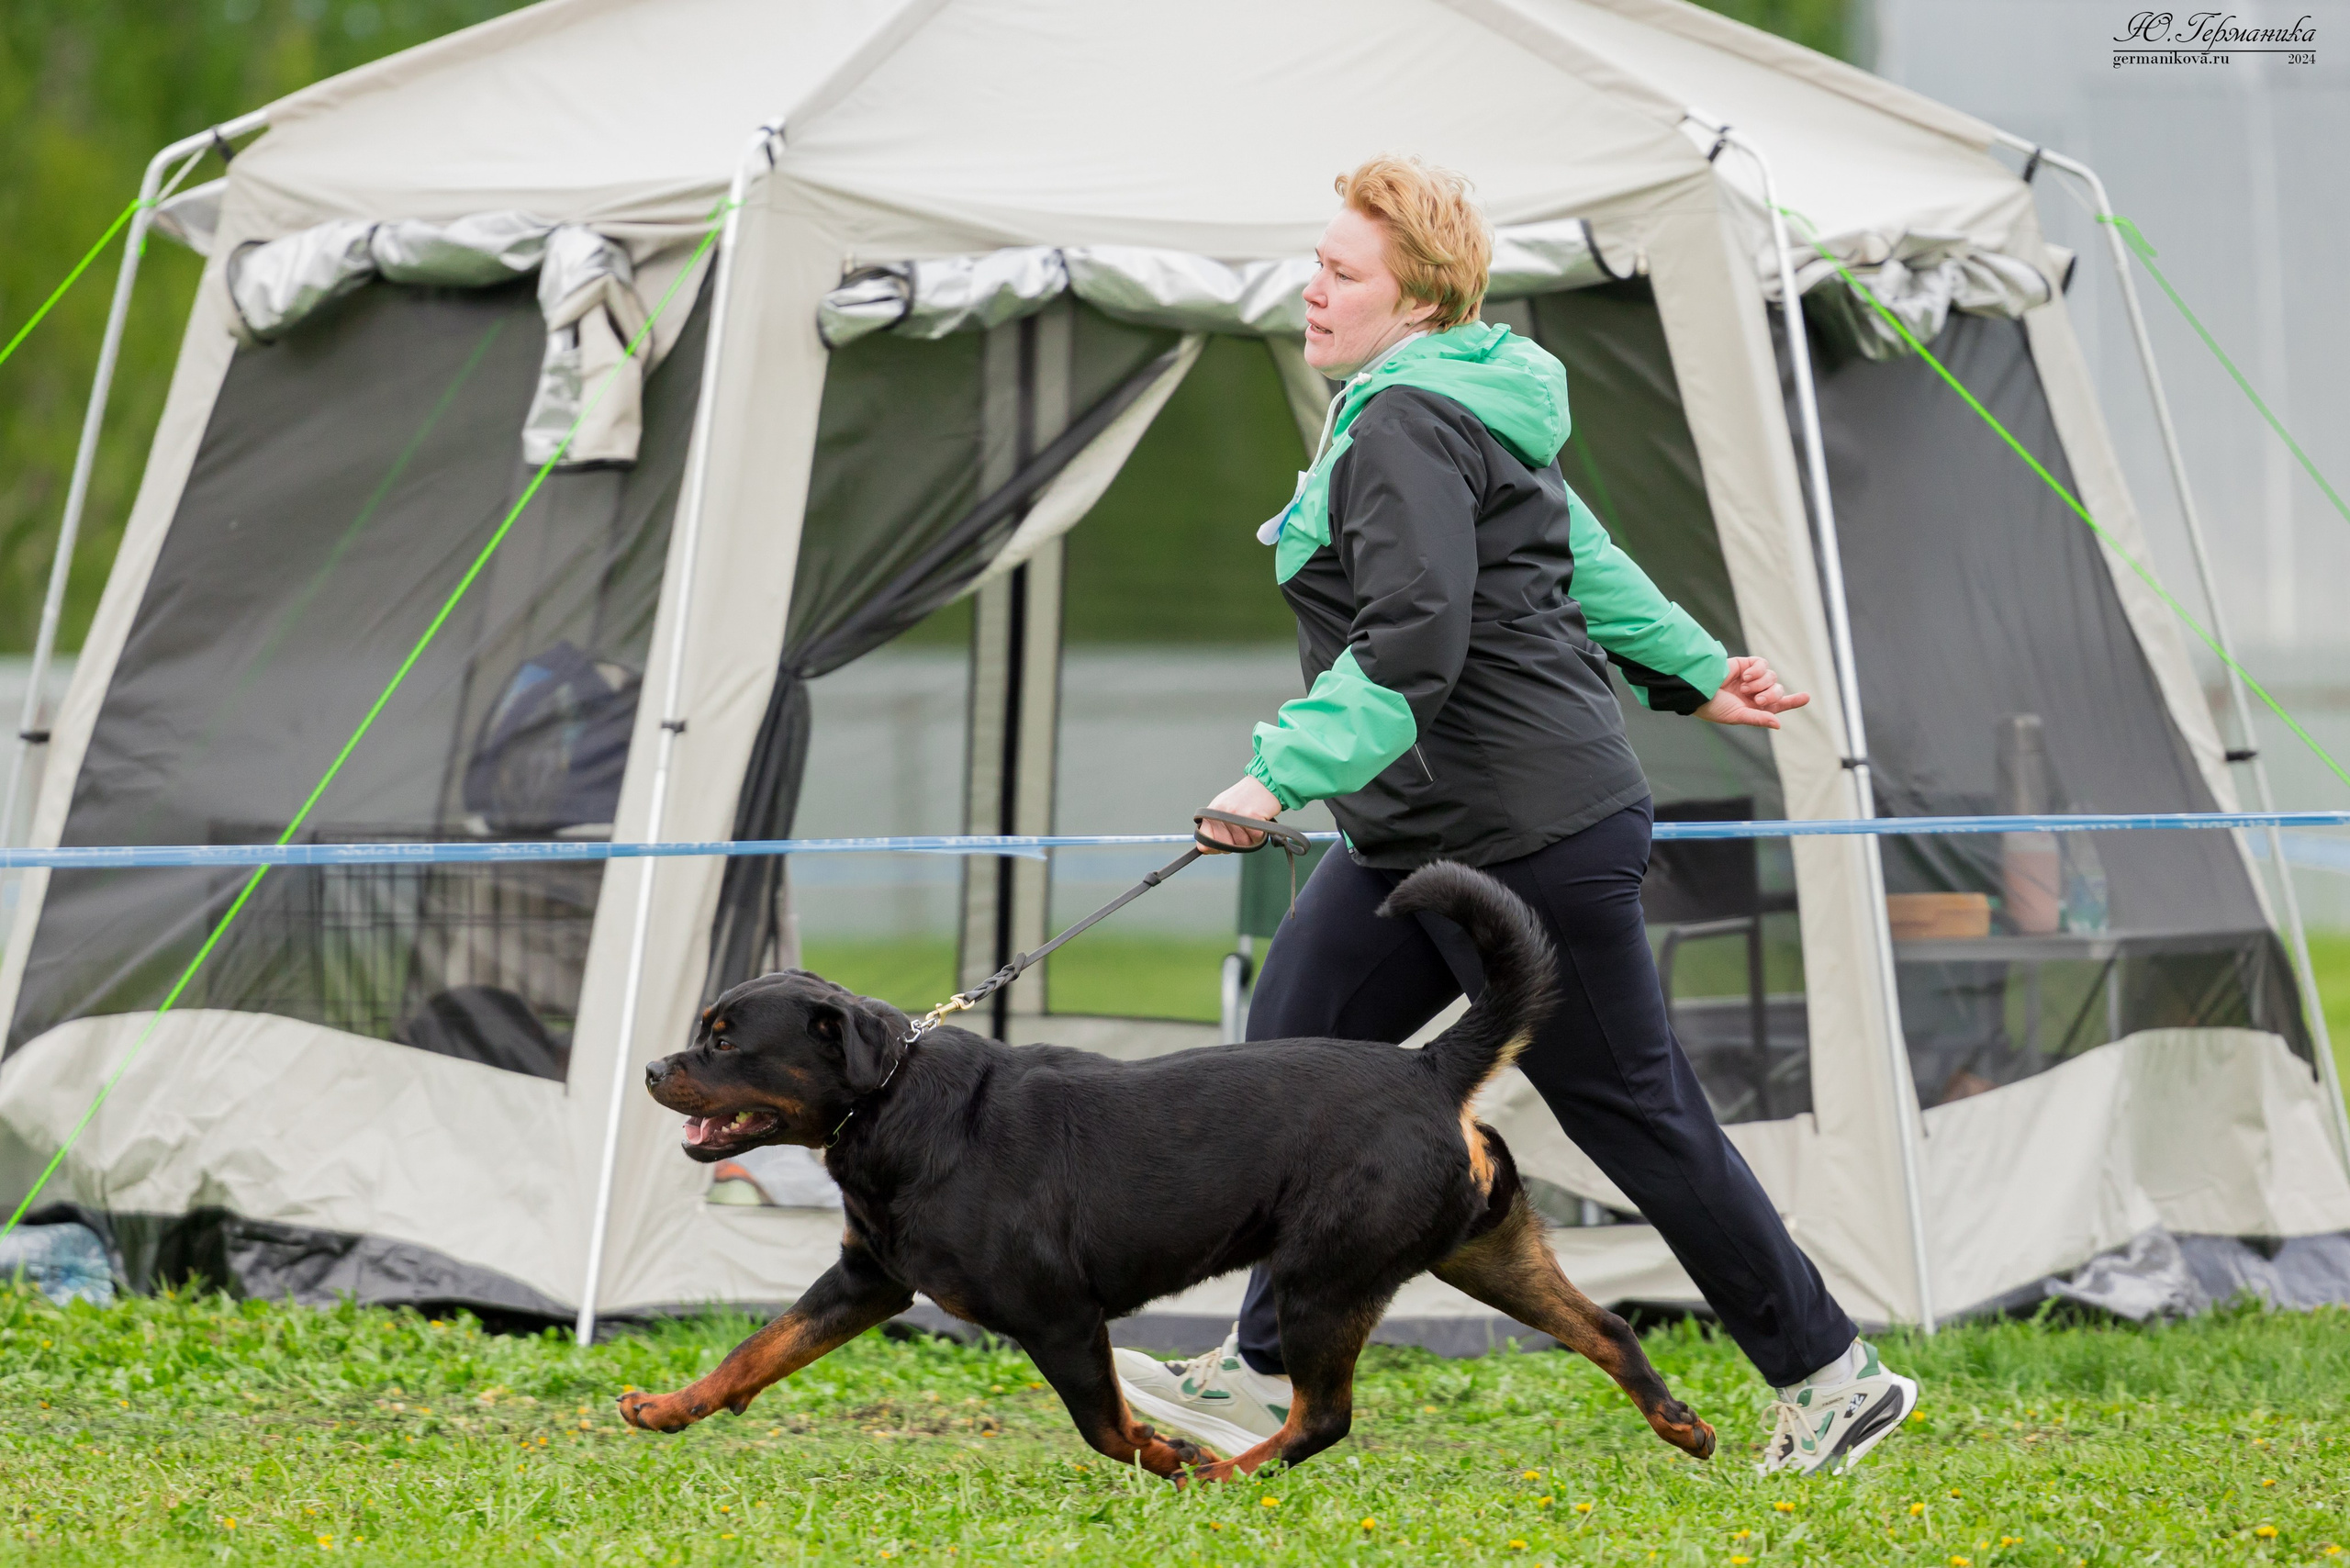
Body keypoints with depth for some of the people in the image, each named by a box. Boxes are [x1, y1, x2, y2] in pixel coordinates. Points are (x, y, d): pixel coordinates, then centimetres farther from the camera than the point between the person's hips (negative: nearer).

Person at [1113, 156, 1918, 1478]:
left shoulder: (1407, 428, -19)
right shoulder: (1448, 408, 14)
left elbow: (1413, 646, -29)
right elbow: (1582, 557, 24)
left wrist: (1285, 772, -33)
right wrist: (1695, 672, 33)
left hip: (1534, 835, -11)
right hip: (1420, 840, 11)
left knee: (1634, 1109, -1)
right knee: (1295, 1048, 5)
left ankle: (1832, 1379, 10)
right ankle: (1269, 1377, 9)